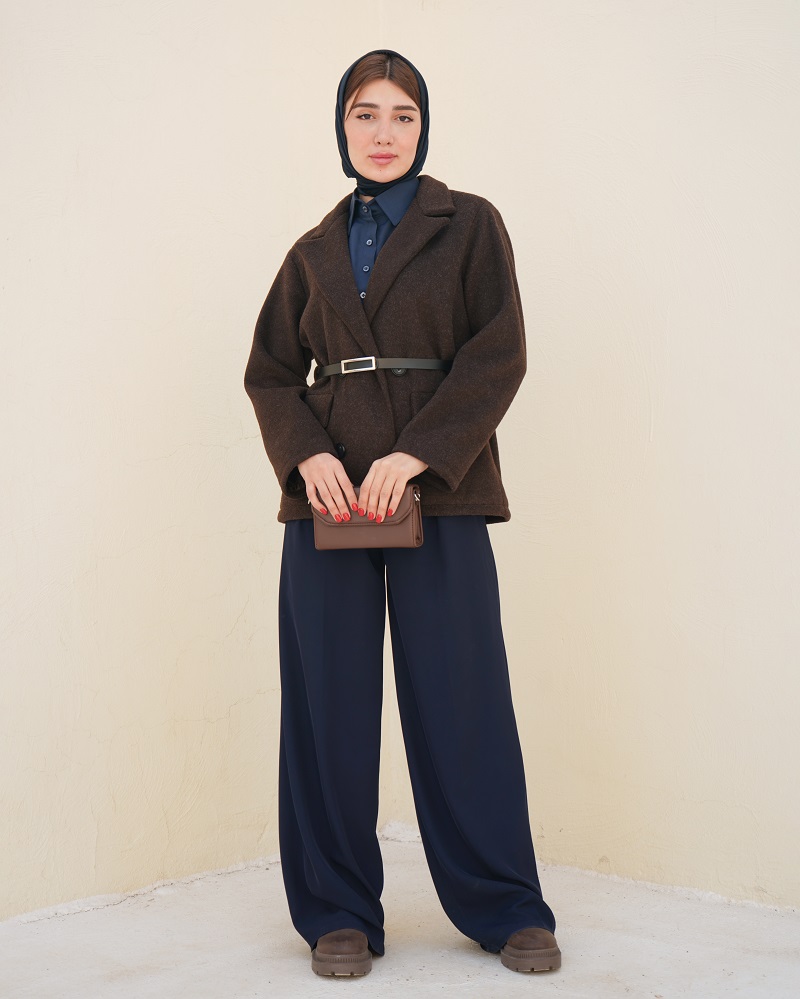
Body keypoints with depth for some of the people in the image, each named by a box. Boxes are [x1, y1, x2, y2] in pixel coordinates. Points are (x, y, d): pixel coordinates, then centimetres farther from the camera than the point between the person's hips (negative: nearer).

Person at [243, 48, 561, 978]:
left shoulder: (470, 225, 6)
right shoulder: (315, 251, 16)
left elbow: (498, 356, -4)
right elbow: (270, 370, 13)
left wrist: (414, 455, -14)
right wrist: (308, 455, -7)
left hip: (438, 489, -3)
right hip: (329, 493, 3)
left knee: (461, 699, -2)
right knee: (330, 703, 3)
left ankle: (505, 908, 13)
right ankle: (339, 912, 15)